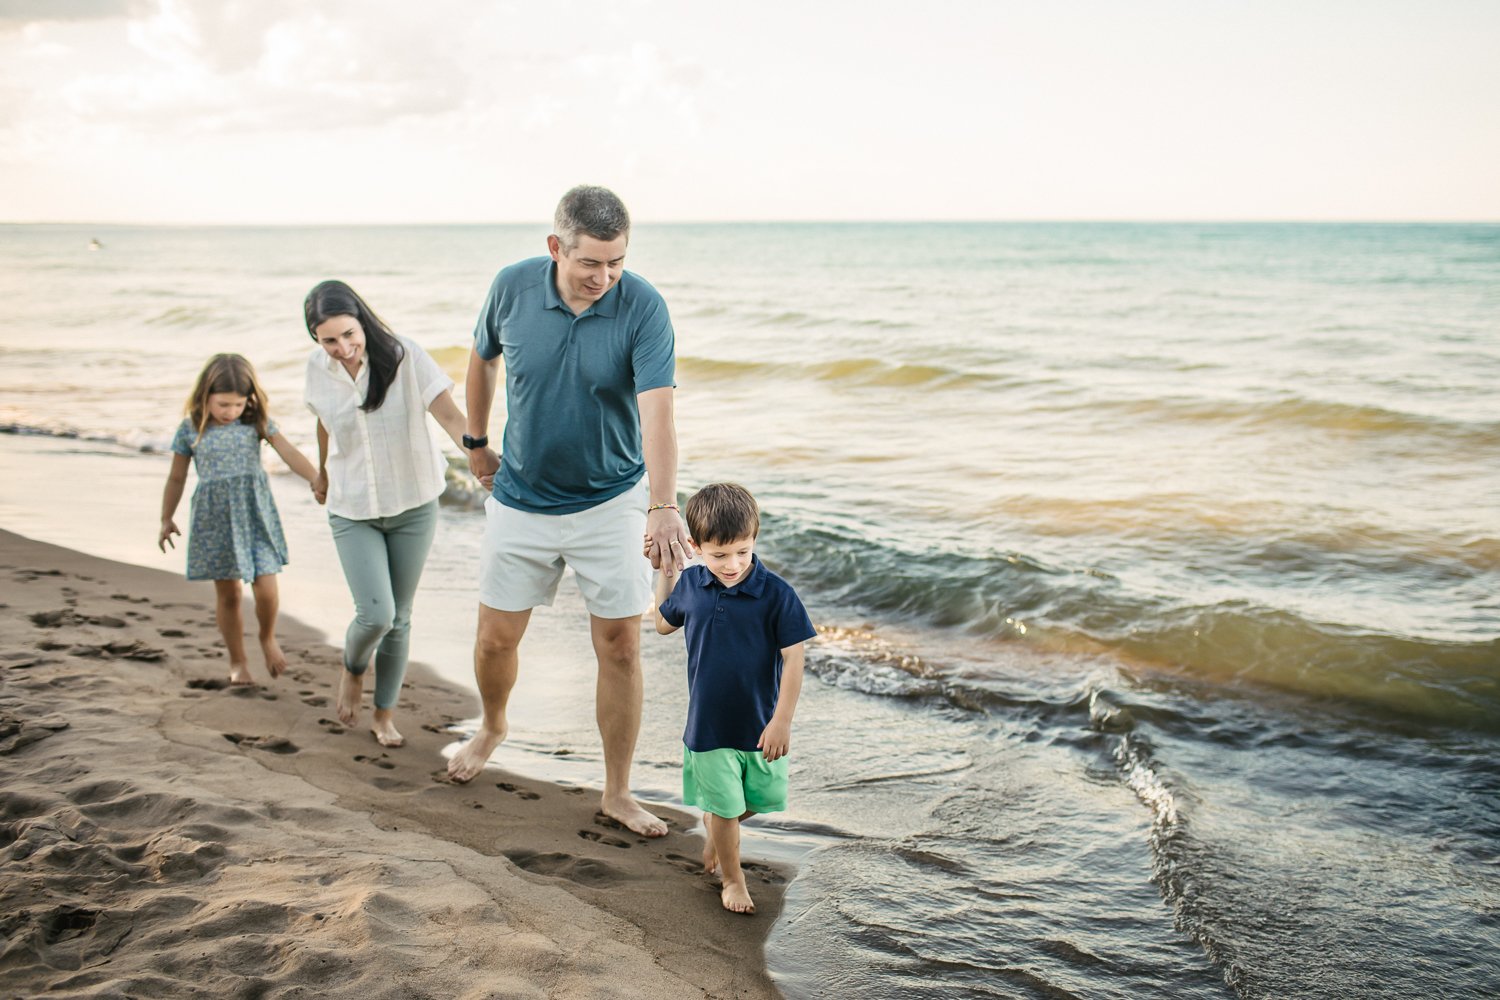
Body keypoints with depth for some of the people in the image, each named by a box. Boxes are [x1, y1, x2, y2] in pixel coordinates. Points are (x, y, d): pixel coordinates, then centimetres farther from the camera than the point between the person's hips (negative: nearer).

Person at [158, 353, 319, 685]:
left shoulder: (256, 421, 0)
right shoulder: (190, 429, -2)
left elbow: (290, 454, -5)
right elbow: (177, 478, 9)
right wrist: (167, 520, 16)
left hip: (255, 512, 1)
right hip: (215, 518, 0)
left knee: (265, 589, -5)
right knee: (228, 594, 6)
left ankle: (268, 639, 25)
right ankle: (237, 662, 22)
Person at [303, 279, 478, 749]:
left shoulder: (404, 356, -17)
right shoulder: (318, 368, -7)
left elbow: (449, 414, -25)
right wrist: (322, 475, 27)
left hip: (413, 505, 0)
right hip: (352, 510, 1)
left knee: (399, 618, 9)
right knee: (375, 614, -11)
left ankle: (385, 713, 27)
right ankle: (353, 670, 23)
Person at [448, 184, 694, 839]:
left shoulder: (643, 307, -19)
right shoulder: (513, 288, -11)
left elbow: (656, 411, -30)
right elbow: (483, 357, 10)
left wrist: (663, 507, -42)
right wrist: (476, 441, 16)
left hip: (611, 502, -2)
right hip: (522, 498, 2)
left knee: (620, 645, -1)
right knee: (497, 637, 10)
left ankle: (617, 792, 14)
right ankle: (492, 726, 43)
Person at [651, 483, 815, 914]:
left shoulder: (776, 594, -16)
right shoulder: (691, 583, -5)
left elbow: (793, 658, -13)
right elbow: (664, 623, 16)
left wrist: (782, 720, -16)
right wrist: (663, 569, 9)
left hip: (761, 724, -1)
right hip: (709, 725, 1)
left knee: (761, 800, 16)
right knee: (724, 809, 7)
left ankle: (714, 822, 47)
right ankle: (732, 878, 29)